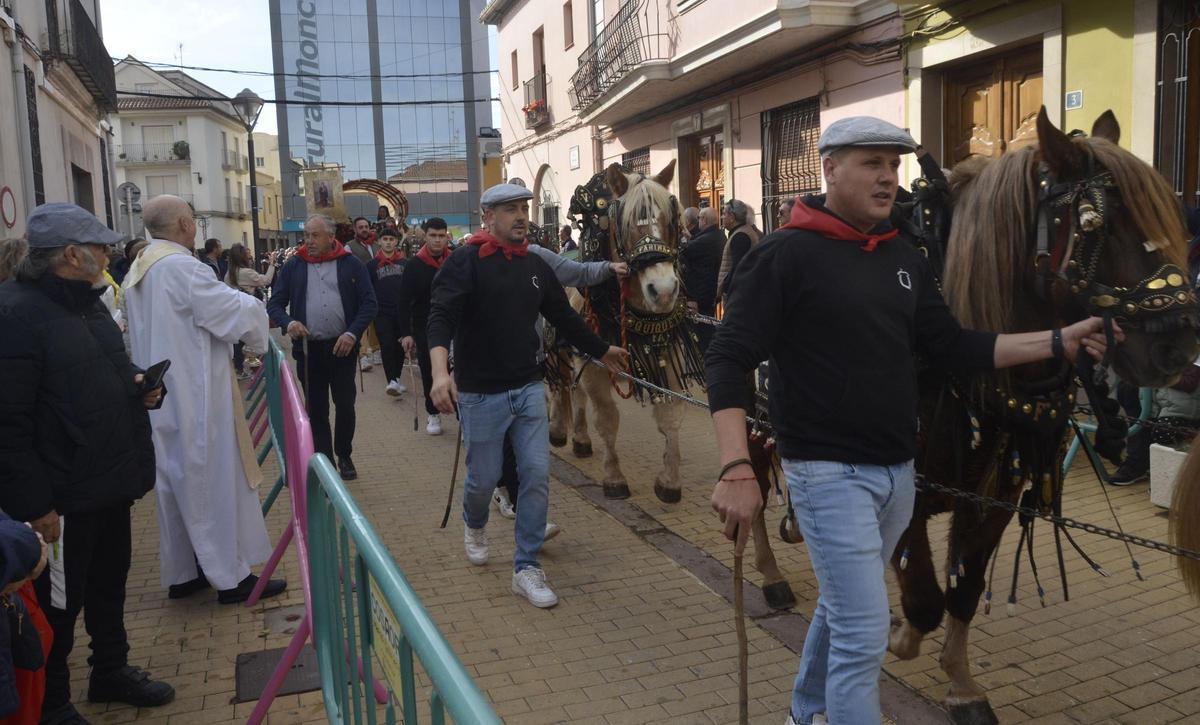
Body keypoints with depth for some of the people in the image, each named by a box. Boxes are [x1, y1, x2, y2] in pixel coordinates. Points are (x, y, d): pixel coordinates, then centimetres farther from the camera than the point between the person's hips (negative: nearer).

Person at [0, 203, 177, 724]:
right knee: (57, 604, 9)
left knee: (110, 584, 22)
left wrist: (137, 383, 1)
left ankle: (111, 671, 41)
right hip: (63, 496, -8)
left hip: (110, 482, 9)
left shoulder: (86, 302, 11)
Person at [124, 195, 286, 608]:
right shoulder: (180, 267, -19)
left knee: (178, 483, 16)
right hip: (195, 398, -9)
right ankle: (232, 577, 9)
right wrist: (253, 307, 4)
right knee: (215, 485, 0)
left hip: (161, 398, 9)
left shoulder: (137, 271, 10)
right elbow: (238, 314, -19)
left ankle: (180, 574, 26)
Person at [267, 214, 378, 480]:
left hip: (342, 347, -1)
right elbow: (274, 303, 7)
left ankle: (344, 456, 25)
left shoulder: (351, 264, 1)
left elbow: (369, 303, -1)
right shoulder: (293, 266, 6)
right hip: (308, 349, 1)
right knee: (316, 410, 6)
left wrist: (353, 333, -13)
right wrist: (288, 323, -14)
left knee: (345, 405, 5)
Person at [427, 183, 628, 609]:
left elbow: (564, 318, 18)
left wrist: (602, 351, 25)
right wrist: (440, 371, -39)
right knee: (484, 476, 9)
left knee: (537, 475, 0)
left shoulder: (535, 266, 7)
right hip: (480, 394, -4)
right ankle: (474, 526, 45)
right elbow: (441, 318, -23)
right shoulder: (465, 263, -11)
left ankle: (526, 569, 12)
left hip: (529, 389, 5)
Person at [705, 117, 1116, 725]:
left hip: (898, 471, 7)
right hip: (829, 473, -7)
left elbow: (953, 347, 11)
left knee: (842, 607, 23)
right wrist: (736, 469, -27)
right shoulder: (786, 256, -13)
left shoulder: (906, 260, 8)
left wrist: (1060, 341, 1)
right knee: (865, 633, -6)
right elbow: (727, 360, -17)